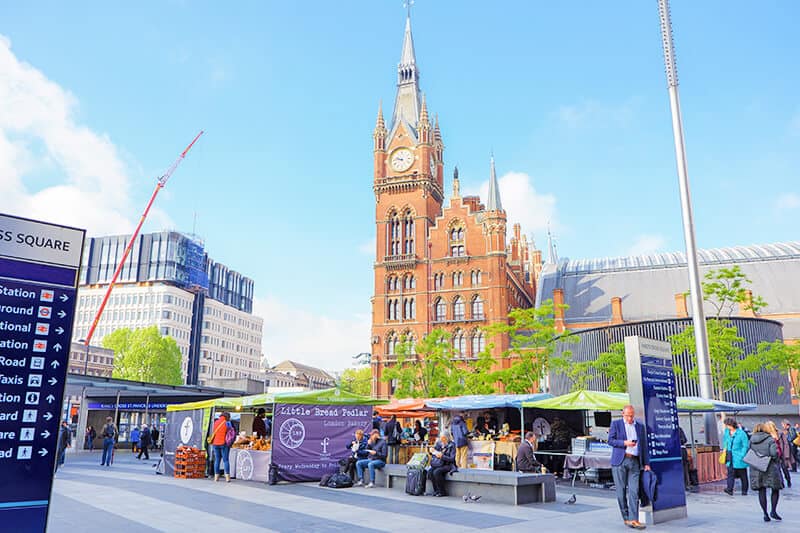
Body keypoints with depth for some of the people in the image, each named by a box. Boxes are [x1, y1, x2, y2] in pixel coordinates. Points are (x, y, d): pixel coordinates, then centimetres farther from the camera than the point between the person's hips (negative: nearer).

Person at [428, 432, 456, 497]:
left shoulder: (451, 445, -8)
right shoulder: (439, 443, 8)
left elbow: (452, 459, -14)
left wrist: (442, 456, -26)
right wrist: (432, 451, -5)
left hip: (448, 465, -6)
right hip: (439, 464, 6)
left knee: (436, 472, -30)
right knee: (430, 471, -22)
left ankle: (442, 492, -15)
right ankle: (436, 490, -10)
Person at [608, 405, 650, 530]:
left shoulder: (640, 426, 14)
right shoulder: (616, 424, 6)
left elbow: (644, 445, 15)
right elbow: (610, 440, 1)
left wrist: (646, 463, 10)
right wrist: (624, 443, -14)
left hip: (634, 462, 2)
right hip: (620, 461, -2)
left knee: (634, 491, -6)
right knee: (621, 491, 1)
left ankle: (633, 520, -6)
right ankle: (626, 518, 12)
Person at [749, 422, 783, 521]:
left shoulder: (752, 439, 5)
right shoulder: (770, 440, -9)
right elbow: (774, 454, -16)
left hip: (756, 470, 4)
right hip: (770, 469, -4)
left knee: (761, 491, 9)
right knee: (775, 489, 13)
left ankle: (765, 514, 11)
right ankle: (773, 511, 8)